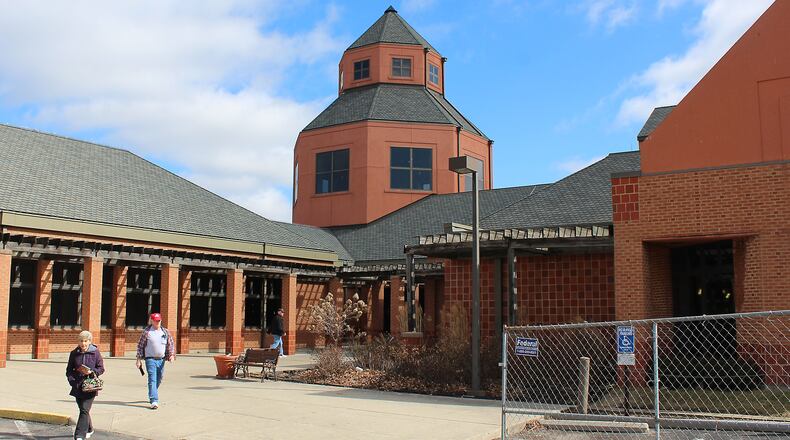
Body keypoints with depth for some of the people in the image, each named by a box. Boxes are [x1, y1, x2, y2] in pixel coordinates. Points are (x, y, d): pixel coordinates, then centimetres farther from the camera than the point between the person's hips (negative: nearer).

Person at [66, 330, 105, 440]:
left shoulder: (95, 353, -3)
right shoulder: (74, 353, 4)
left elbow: (101, 369, 0)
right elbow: (69, 370, 10)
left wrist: (91, 372, -17)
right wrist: (72, 380, -6)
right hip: (78, 386, 4)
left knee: (85, 410, -11)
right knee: (83, 410, 15)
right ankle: (89, 429, 37)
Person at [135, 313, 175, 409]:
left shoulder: (165, 332, 8)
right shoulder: (146, 332, -2)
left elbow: (171, 344, 12)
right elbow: (140, 345, 0)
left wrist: (172, 355, -3)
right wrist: (139, 359, -4)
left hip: (161, 360, 5)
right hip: (150, 359, -4)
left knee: (158, 380, 14)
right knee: (152, 380, -14)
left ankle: (151, 396, 37)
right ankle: (154, 401, -19)